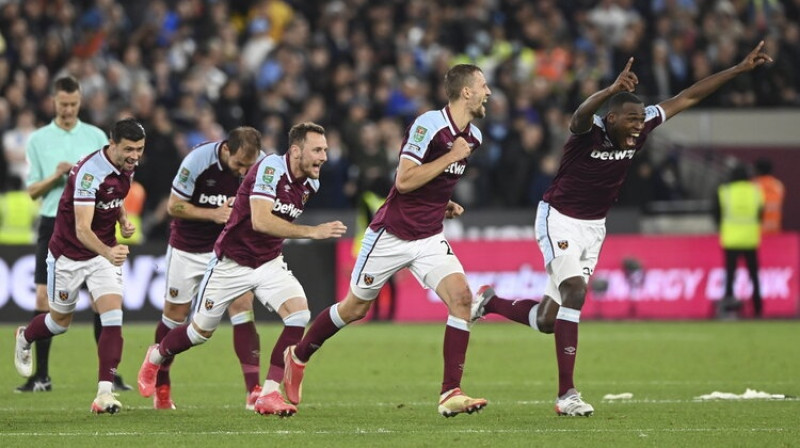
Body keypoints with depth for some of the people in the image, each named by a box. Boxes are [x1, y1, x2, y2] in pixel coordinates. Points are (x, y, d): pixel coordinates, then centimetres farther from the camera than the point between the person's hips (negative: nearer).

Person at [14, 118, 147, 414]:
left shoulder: (127, 167, -5)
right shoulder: (90, 172, -30)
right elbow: (82, 229, -38)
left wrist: (123, 220, -1)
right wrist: (107, 252, -56)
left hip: (106, 252, 5)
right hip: (69, 253, -5)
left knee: (112, 317, -14)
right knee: (60, 321, 14)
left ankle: (105, 392, -15)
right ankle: (24, 339, 49)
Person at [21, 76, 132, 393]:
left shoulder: (96, 137, 7)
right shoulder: (38, 140, 7)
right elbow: (33, 191, 6)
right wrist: (55, 176, -11)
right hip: (53, 223, 0)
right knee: (44, 297, -5)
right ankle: (41, 376, 1)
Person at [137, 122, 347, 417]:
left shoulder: (310, 184, -3)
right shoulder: (270, 168, -26)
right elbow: (260, 220, -39)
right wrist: (313, 232, -43)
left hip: (269, 262, 5)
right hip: (232, 262, -5)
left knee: (299, 313, -21)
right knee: (201, 331, 11)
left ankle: (269, 394, -16)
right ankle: (155, 358, 44)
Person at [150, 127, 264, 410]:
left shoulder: (261, 165, -14)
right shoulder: (198, 160, -23)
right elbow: (174, 205, -14)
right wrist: (214, 213, -25)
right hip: (189, 246, -1)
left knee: (242, 305, -15)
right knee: (175, 314, 5)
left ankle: (254, 391, -16)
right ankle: (160, 387, 25)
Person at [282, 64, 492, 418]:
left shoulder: (472, 136, 6)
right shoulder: (429, 125, -20)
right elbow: (404, 180, -26)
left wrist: (446, 204, 8)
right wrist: (451, 156, -24)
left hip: (429, 239, 6)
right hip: (392, 235, -6)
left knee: (461, 297, -17)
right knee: (355, 308, 10)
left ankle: (451, 394, -16)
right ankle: (298, 356, 36)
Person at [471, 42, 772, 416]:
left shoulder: (640, 129, -9)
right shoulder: (590, 131, -25)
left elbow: (687, 98, -3)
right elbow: (582, 114, -50)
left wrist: (740, 69, -4)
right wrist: (613, 90, -71)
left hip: (593, 227, 6)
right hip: (559, 219, -6)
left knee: (547, 321, 4)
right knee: (574, 293, -23)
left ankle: (491, 302, 33)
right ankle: (566, 394, -20)